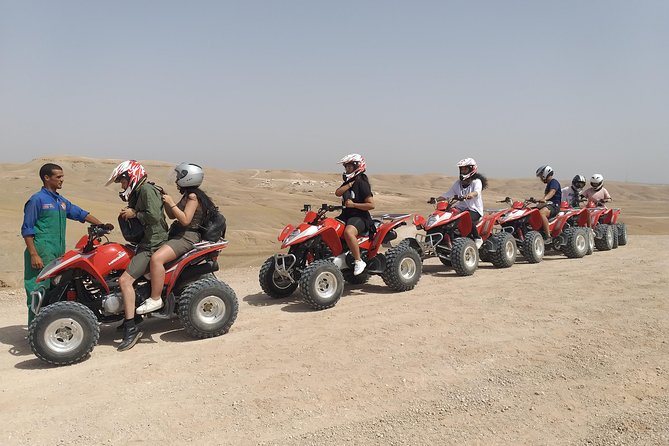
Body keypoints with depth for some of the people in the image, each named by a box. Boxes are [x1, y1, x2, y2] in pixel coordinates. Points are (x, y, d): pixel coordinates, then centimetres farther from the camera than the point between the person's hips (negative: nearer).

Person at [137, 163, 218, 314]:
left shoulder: (193, 196, -13)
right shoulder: (188, 195, 17)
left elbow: (185, 220, -22)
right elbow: (172, 215, 22)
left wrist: (171, 203, -19)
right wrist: (165, 200, 9)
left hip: (187, 237, -11)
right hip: (178, 234, 11)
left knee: (156, 258, -29)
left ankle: (155, 299, -24)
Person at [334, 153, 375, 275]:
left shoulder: (362, 183, -7)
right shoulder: (348, 182, 19)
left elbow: (371, 205, -14)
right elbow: (338, 193, 0)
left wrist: (353, 204, -18)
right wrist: (350, 184, -6)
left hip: (360, 217, -9)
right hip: (345, 215, 9)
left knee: (348, 232, -38)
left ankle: (359, 261, -28)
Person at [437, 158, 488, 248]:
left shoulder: (476, 181, -2)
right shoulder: (458, 183, 15)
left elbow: (477, 191, -25)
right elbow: (448, 194, 13)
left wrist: (470, 195, -49)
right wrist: (436, 199, -4)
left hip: (474, 209, -5)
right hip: (461, 207, 6)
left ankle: (478, 238, -15)